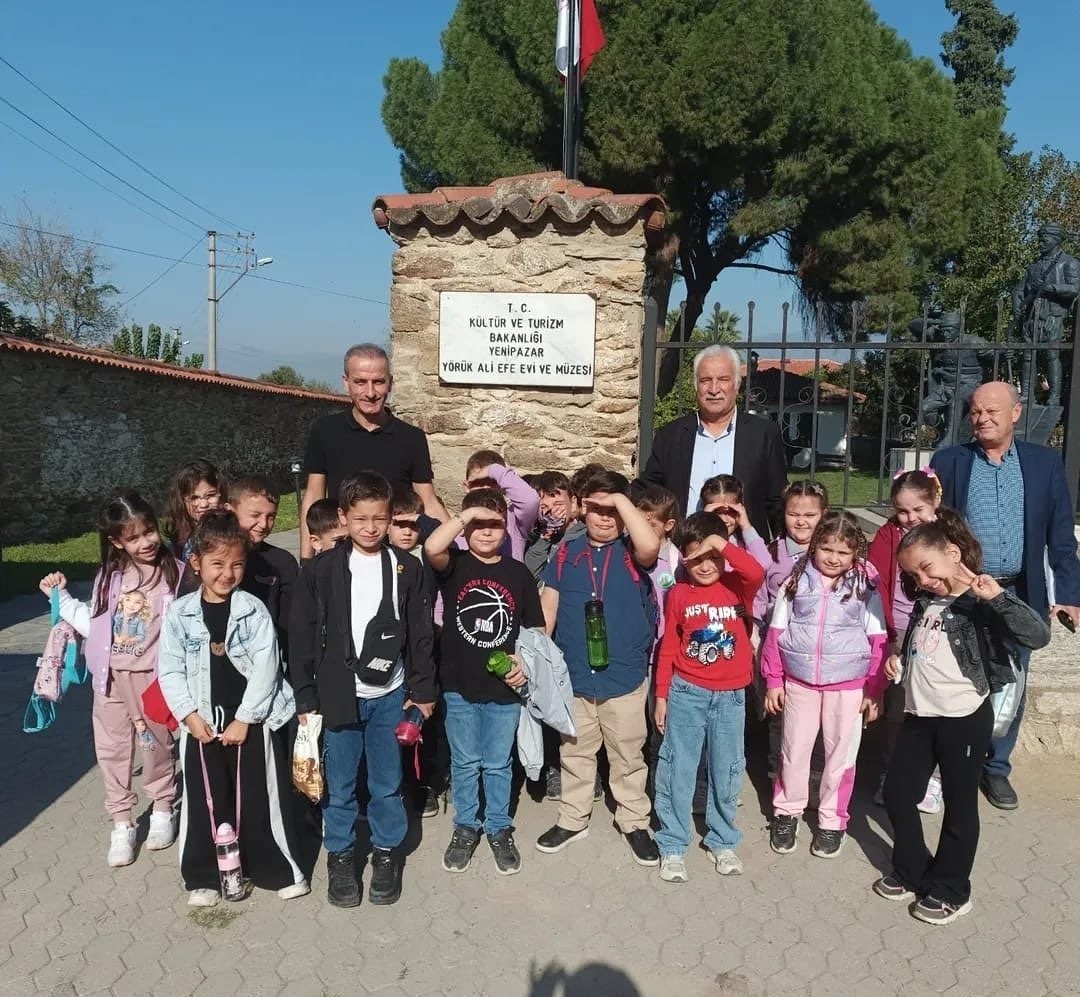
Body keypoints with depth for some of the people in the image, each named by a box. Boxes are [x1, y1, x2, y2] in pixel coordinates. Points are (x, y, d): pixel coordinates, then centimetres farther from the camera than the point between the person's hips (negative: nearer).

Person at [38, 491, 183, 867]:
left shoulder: (175, 573, -12)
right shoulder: (109, 576, 2)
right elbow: (94, 625, 9)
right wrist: (61, 597, 9)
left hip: (152, 677, -4)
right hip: (112, 677, 4)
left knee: (156, 744, 13)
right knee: (112, 749, 11)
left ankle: (162, 810, 35)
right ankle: (121, 824, 26)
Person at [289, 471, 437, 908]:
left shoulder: (406, 568, -2)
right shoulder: (323, 569, -6)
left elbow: (420, 634, 2)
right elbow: (301, 635, -3)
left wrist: (423, 690, 2)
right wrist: (306, 697, -4)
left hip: (390, 695, 1)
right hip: (338, 696, -1)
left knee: (388, 782, 13)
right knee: (339, 785, 11)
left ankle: (387, 852, 32)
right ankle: (340, 855, 31)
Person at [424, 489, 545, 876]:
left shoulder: (518, 573, 0)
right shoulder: (455, 565, -6)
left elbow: (534, 628, 6)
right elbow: (431, 547, -30)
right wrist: (467, 514, -24)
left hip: (504, 687, 1)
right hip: (460, 686, -1)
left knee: (498, 764, 14)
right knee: (464, 763, 15)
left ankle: (499, 829, 32)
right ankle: (465, 827, 33)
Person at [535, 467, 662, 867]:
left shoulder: (631, 553, -6)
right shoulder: (567, 553, 0)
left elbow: (650, 546, -31)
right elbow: (547, 608, 4)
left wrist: (621, 500, -23)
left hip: (625, 677, -2)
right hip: (573, 677, 2)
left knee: (627, 756, 14)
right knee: (574, 754, 18)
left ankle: (635, 822, 31)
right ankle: (573, 819, 35)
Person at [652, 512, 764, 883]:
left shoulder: (737, 586, -4)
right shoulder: (679, 593, -3)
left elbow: (757, 573, -30)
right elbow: (668, 648, 1)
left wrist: (722, 545, -26)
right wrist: (661, 696, 2)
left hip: (730, 696, 0)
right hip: (686, 693, 0)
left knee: (726, 772, 12)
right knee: (677, 770, 5)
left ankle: (722, 842, 31)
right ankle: (672, 846, 19)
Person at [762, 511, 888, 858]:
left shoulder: (865, 588, -5)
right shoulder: (796, 582, -4)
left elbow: (877, 642, -2)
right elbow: (776, 633, 0)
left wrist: (874, 691, -3)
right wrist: (773, 681, 0)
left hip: (848, 686, -1)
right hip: (799, 682, 1)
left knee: (840, 755, 12)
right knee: (794, 751, 14)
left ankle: (832, 821, 30)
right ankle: (787, 812, 33)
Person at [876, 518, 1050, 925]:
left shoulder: (982, 603, -13)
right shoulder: (925, 604, 10)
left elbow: (1038, 635, -28)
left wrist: (998, 596, -36)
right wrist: (899, 663, 5)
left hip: (964, 719, -7)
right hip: (919, 715, 8)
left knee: (959, 804, 9)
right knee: (897, 793, 13)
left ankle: (950, 890, 25)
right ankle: (912, 872, 32)